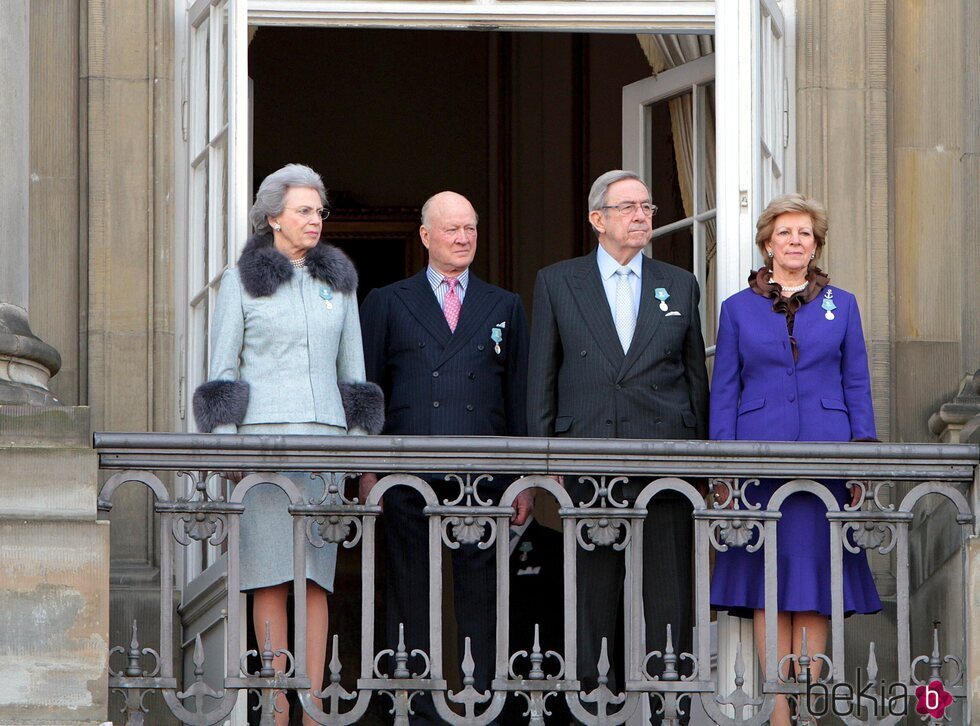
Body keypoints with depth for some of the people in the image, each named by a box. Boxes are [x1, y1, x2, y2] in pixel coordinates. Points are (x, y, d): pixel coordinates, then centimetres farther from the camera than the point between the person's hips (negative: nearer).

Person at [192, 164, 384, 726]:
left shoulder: (339, 279, 13)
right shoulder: (242, 280, 5)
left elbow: (353, 368, 16)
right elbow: (223, 366, 4)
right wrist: (223, 445, -5)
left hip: (325, 432, 2)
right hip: (262, 431, -2)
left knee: (317, 574, -3)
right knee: (270, 574, -5)